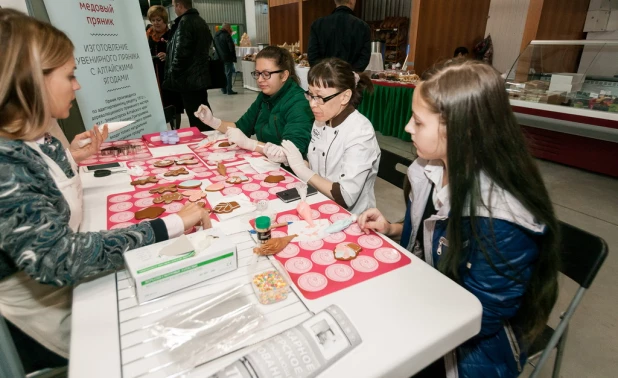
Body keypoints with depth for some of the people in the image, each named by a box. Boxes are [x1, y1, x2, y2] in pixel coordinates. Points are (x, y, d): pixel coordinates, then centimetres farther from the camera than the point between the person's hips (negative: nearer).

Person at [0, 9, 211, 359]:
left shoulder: (34, 139, -5)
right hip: (55, 306, -7)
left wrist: (70, 159, -1)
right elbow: (58, 260, -38)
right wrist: (171, 225, -38)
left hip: (77, 276, 7)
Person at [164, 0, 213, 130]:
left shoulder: (184, 22, -12)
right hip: (201, 76, 10)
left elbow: (180, 53, -18)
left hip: (189, 79, -10)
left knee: (196, 119, -6)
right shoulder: (201, 21, 15)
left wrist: (172, 77, -11)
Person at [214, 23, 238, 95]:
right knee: (229, 73, -4)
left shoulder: (216, 35, 13)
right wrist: (234, 57, -7)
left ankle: (223, 90, 16)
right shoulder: (227, 35, -12)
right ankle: (229, 90, -6)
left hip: (219, 58, 7)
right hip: (227, 58, -7)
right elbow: (232, 48, -13)